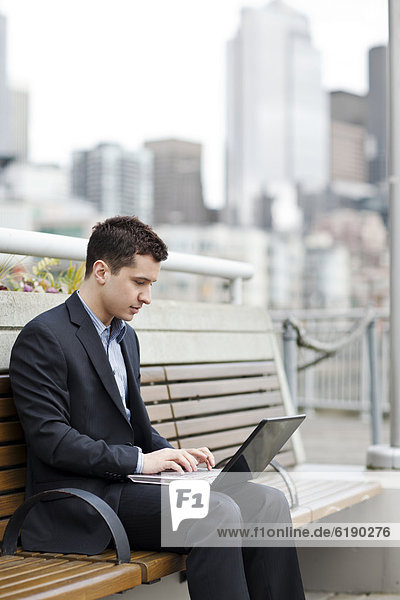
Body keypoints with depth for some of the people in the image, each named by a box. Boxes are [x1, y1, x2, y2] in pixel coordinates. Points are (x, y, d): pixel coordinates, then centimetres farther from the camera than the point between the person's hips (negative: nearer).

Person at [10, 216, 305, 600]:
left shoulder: (126, 337, 21)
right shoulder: (44, 337, -8)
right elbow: (50, 439, -16)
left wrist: (170, 454, 4)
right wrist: (140, 460, -19)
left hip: (128, 482, 9)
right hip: (81, 499, -8)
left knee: (267, 503, -8)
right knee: (217, 513, -29)